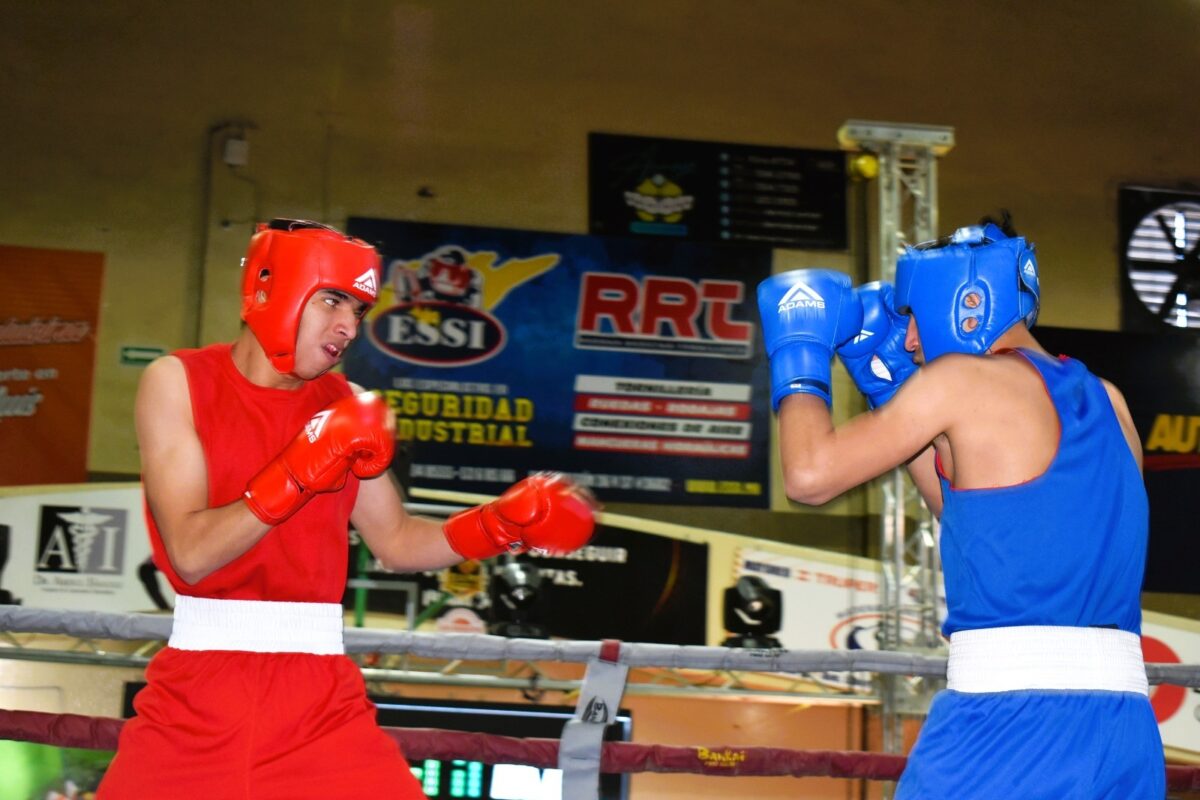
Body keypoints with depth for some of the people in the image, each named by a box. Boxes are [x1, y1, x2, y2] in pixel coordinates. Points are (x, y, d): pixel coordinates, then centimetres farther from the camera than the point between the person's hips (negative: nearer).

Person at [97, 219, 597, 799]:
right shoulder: (177, 382, -4)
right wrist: (297, 475, -25)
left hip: (320, 701, 3)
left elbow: (397, 543, 14)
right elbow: (190, 552, -14)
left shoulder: (342, 408, 6)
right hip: (197, 693, -2)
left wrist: (505, 523, 0)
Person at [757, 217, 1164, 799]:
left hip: (1008, 718, -7)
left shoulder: (963, 377, -5)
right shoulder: (1106, 403, 16)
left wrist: (799, 351, 12)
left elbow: (809, 475, -4)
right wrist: (888, 382, 26)